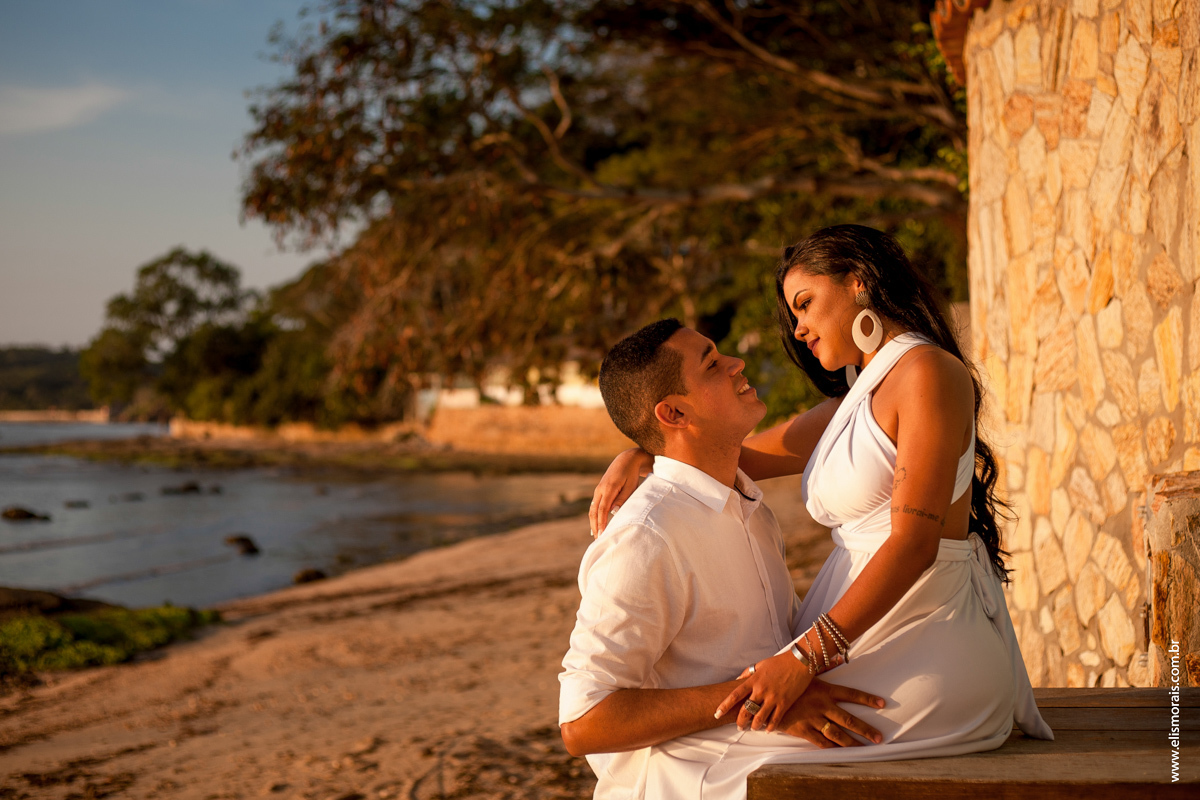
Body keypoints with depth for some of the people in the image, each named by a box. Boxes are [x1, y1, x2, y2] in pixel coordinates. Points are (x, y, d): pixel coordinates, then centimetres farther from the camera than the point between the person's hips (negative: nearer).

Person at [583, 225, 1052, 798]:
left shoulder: (928, 372, -9)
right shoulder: (854, 402, 21)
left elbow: (915, 541, -17)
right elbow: (741, 456, 24)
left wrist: (806, 656, -23)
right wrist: (640, 454, 4)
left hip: (930, 653, -9)